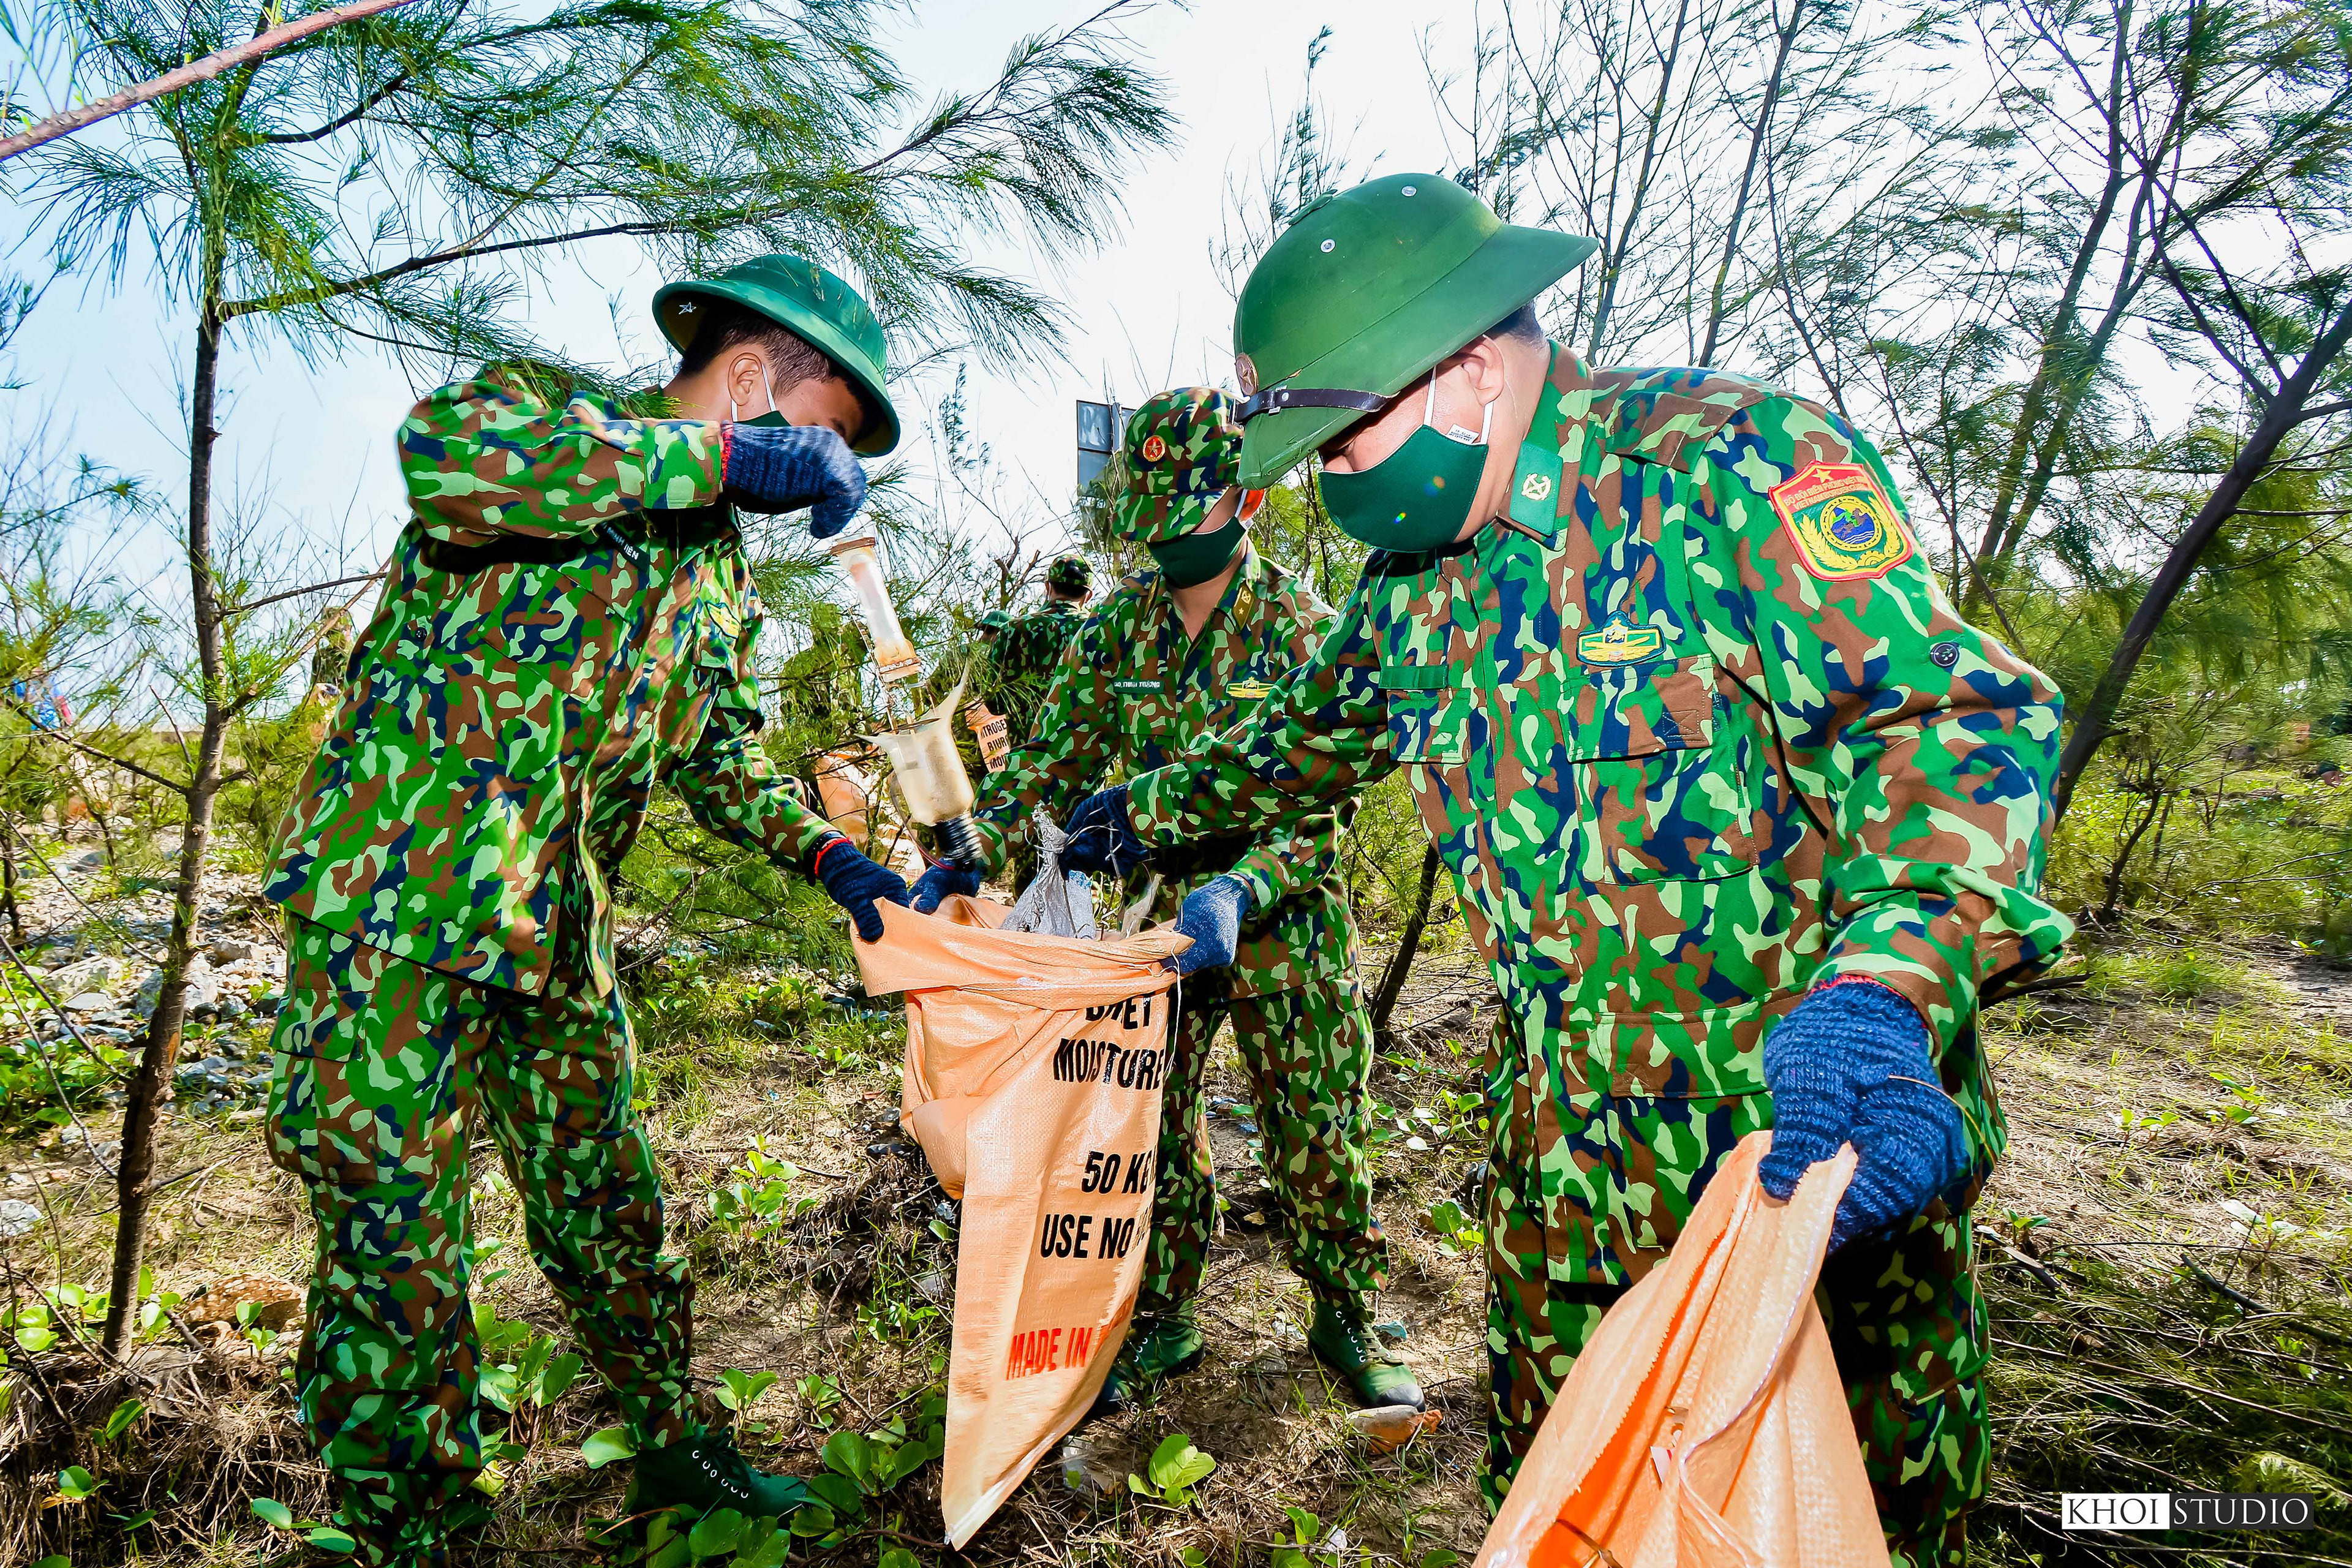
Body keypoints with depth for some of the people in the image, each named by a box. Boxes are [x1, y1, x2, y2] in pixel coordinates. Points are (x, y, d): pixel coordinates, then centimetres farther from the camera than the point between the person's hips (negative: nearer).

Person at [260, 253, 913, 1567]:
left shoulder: (720, 578, 14)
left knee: (610, 1210, 18)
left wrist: (831, 858, 7)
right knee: (397, 1252, 3)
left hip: (559, 938, 7)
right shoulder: (550, 409, -7)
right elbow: (443, 453, -32)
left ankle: (671, 1438, 37)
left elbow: (720, 757, 21)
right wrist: (718, 458, -27)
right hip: (401, 904, -7)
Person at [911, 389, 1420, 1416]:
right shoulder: (1117, 631, 2)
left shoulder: (1300, 626, -11)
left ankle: (1346, 1322, 29)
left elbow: (1315, 802, -18)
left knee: (1318, 1133, 8)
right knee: (1149, 1125, 8)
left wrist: (1238, 890, -36)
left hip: (1284, 922, -3)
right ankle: (1161, 1321, 28)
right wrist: (969, 859, -15)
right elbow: (1054, 762, 0)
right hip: (1164, 913, 3)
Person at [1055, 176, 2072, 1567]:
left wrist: (1889, 990, -36)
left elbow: (1952, 715, -21)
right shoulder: (1415, 581, 8)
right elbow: (1318, 737, 25)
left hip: (1823, 1141, -5)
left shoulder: (1738, 463, -13)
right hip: (1567, 1159, 6)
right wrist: (1154, 811, 34)